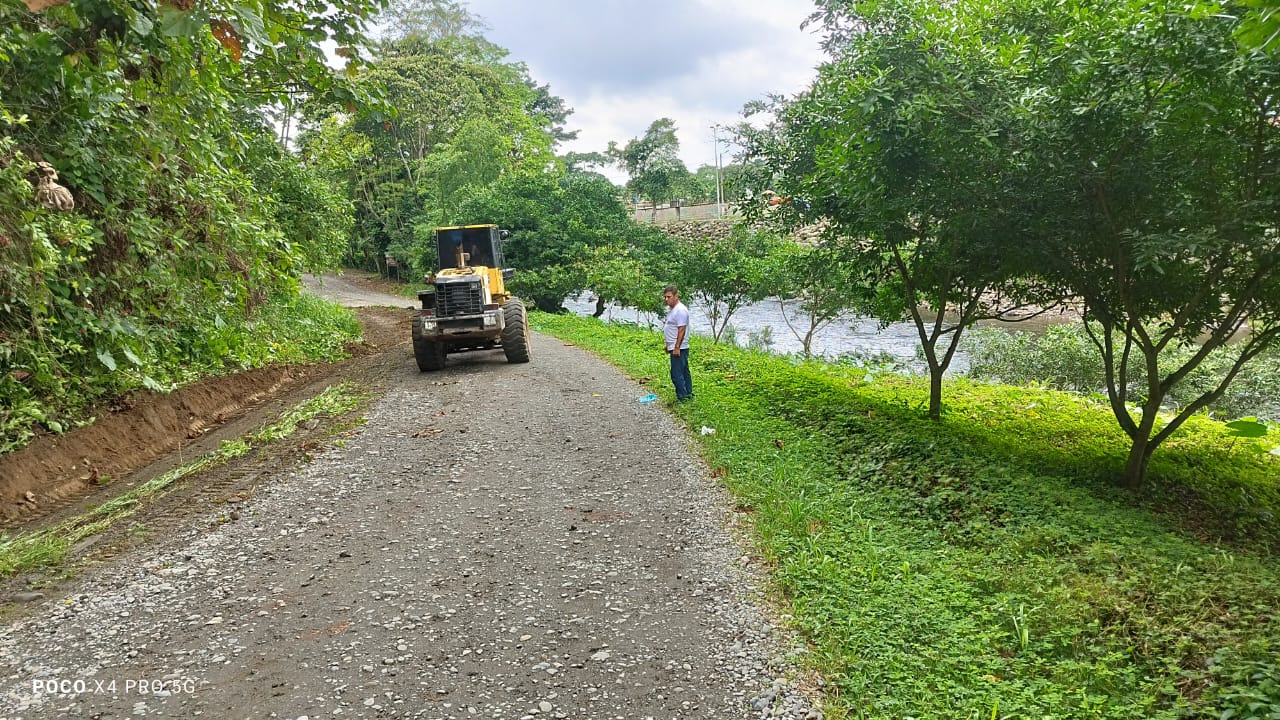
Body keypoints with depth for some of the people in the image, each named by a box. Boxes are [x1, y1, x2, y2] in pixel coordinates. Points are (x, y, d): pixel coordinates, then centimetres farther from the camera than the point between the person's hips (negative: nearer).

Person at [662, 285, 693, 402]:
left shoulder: (680, 310, -18)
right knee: (684, 372, 17)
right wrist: (668, 344, 25)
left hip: (678, 349, -11)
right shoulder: (671, 309, 15)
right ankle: (688, 394, 25)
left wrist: (676, 348, -24)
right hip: (675, 348, 11)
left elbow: (681, 330, -22)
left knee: (676, 374, -8)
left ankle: (682, 397, -2)